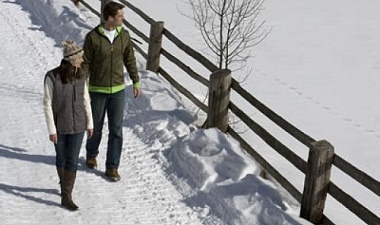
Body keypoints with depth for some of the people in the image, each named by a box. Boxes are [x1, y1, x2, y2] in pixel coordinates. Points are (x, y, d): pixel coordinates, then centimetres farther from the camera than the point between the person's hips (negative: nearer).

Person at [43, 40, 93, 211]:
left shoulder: (80, 76, -6)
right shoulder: (52, 77, -19)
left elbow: (85, 100, 3)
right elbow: (47, 104, -14)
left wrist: (90, 124, 6)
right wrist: (51, 130, -14)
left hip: (77, 126, 2)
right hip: (59, 126, -2)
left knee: (72, 161, -2)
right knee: (61, 158, 16)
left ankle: (66, 197, 5)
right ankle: (64, 184, 41)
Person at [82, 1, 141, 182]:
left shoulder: (124, 35, -4)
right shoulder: (92, 37, -16)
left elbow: (129, 60, 8)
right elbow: (85, 64, -10)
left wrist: (136, 82, 11)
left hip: (117, 90, 3)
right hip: (97, 90, -3)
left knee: (116, 130, 1)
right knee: (96, 127, 13)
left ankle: (112, 167, 10)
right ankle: (91, 154, 42)